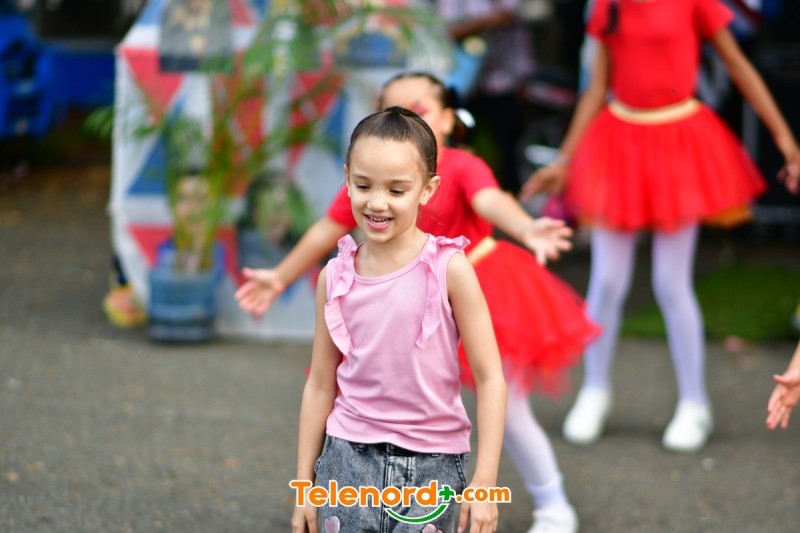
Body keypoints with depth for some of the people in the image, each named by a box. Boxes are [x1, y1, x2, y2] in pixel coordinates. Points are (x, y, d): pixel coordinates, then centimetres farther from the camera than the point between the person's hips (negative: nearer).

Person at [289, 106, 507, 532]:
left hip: (429, 464, -3)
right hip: (349, 460, 3)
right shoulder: (335, 277, 1)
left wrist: (484, 481, -12)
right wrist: (304, 482, 11)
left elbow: (490, 378, -7)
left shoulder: (448, 269, -9)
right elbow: (320, 385, 9)